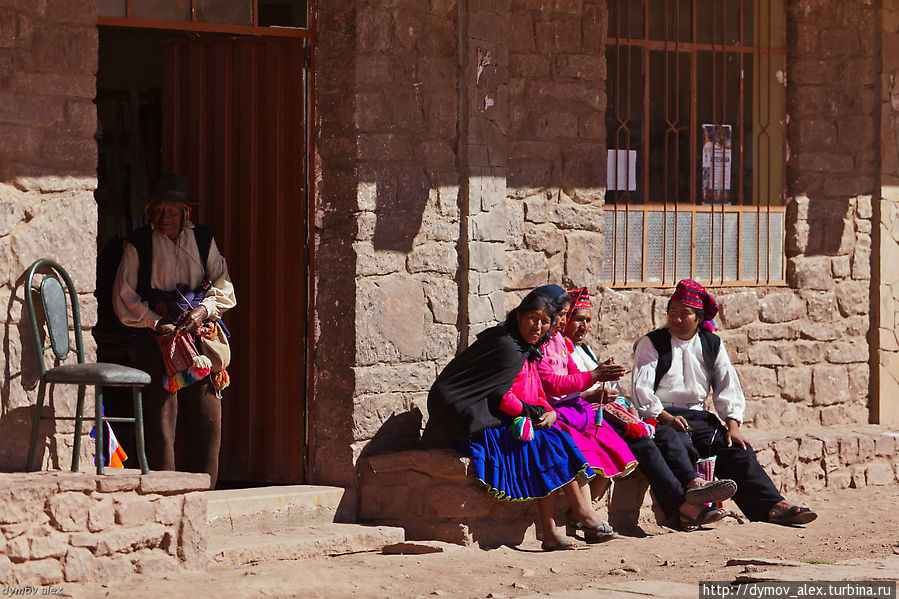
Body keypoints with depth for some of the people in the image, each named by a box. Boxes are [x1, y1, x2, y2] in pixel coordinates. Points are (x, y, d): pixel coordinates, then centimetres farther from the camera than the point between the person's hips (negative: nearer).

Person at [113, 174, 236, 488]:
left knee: (208, 419, 0)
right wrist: (157, 323, -11)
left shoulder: (203, 241, 10)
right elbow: (124, 296, 0)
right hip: (156, 341, -3)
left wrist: (204, 309, -9)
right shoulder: (139, 243, 1)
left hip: (201, 340, 3)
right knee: (159, 420, -6)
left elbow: (223, 285, 10)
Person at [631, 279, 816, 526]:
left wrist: (733, 425, -4)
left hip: (698, 416, 4)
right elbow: (641, 390, -4)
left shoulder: (712, 344, 17)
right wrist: (666, 417, -21)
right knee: (676, 450, -37)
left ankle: (774, 506, -29)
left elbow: (728, 388, 13)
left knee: (736, 450, -18)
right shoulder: (651, 343, 6)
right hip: (660, 416, -4)